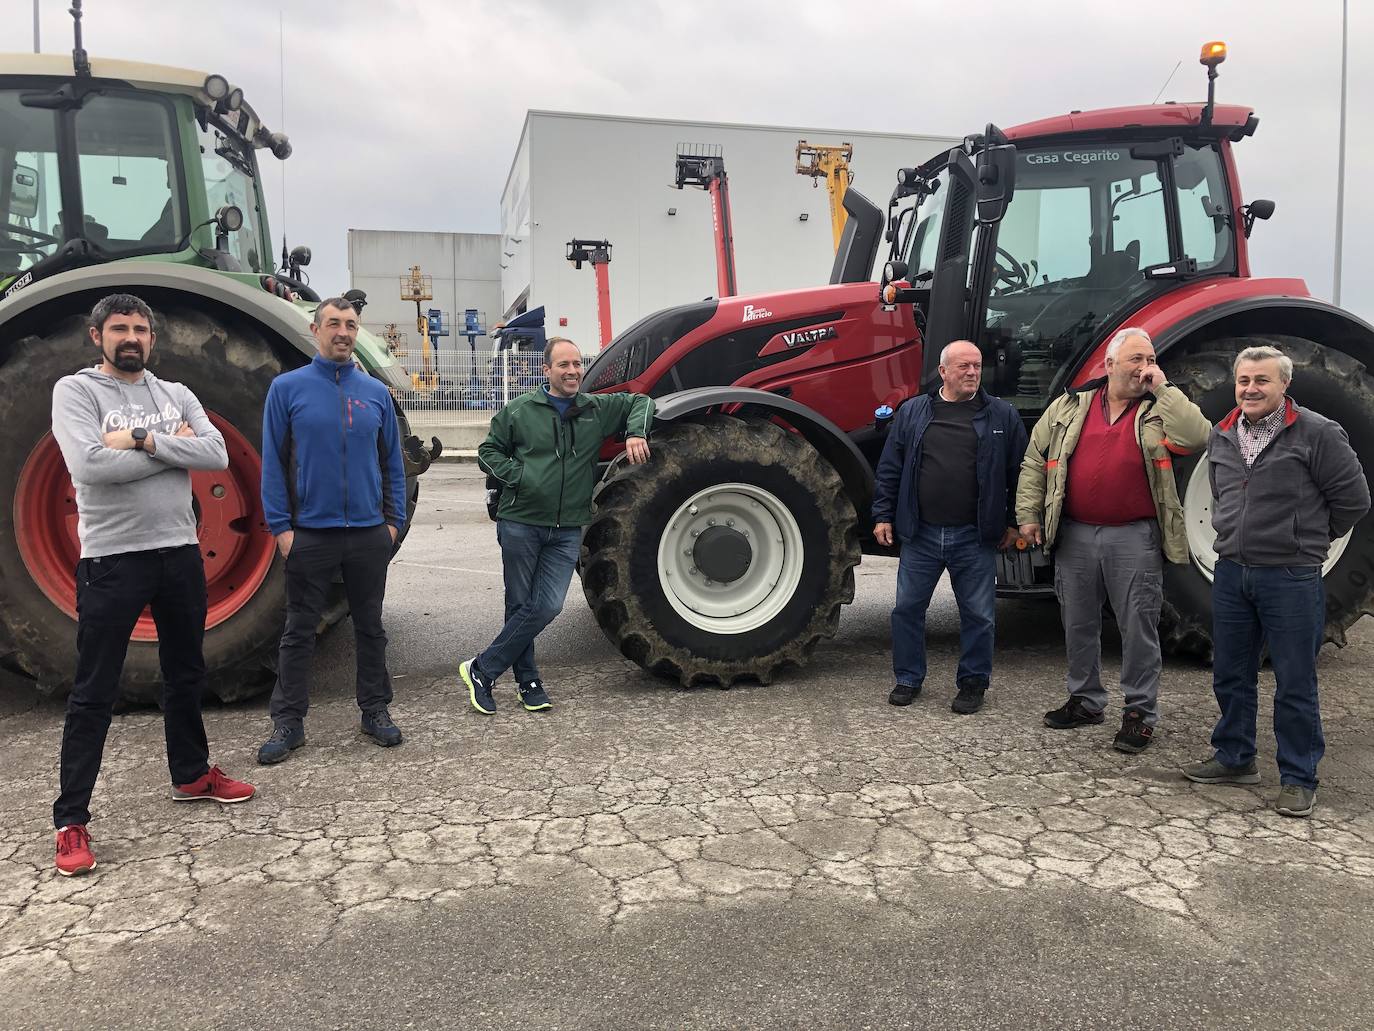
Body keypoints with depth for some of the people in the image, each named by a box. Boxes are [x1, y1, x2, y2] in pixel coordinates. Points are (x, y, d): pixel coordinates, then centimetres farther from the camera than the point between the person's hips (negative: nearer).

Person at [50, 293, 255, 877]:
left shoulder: (176, 395, 9)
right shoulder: (75, 390, -4)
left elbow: (217, 456, -7)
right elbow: (89, 465, -20)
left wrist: (142, 440, -16)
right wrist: (174, 446, -11)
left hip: (180, 552, 5)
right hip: (111, 559, -5)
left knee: (187, 676, 18)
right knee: (93, 694, 1)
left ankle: (192, 775, 36)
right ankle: (71, 821, 11)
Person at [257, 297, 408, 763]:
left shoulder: (375, 392, 6)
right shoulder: (287, 388, -1)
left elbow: (392, 462, 10)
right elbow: (273, 463, -2)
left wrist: (394, 519, 3)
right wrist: (280, 525, -7)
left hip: (369, 533, 2)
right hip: (310, 533, -2)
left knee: (370, 627, 12)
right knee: (299, 631, 6)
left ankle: (375, 711, 24)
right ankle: (288, 722, 17)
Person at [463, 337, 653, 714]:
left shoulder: (597, 409, 7)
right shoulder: (520, 410, -1)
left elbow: (639, 402, 18)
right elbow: (488, 452, 5)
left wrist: (636, 432, -1)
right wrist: (518, 476, -10)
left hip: (567, 530, 2)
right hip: (520, 523, -2)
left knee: (547, 606, -6)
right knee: (520, 605, 6)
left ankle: (483, 669, 8)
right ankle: (527, 681, 22)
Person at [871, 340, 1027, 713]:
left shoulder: (1003, 416, 3)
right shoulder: (913, 412, 4)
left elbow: (1018, 471, 6)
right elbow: (890, 468, 6)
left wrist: (1014, 521, 4)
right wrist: (883, 515, 3)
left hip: (976, 538, -1)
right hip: (921, 534, 1)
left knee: (978, 615, 7)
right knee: (908, 608, 8)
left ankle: (973, 682, 24)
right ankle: (908, 678, 24)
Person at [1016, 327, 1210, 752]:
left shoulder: (1161, 409, 4)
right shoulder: (1071, 405, 8)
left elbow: (1198, 437, -17)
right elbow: (1035, 459, 11)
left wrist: (1162, 389, -11)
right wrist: (1029, 514, 4)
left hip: (1135, 538, -2)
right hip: (1075, 534, 3)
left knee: (1138, 626, 1)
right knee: (1078, 624, 12)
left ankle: (1140, 713, 13)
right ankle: (1085, 700, 28)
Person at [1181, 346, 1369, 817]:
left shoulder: (1317, 433, -9)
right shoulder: (1222, 436, 9)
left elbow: (1352, 499, -4)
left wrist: (1308, 538, 6)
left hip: (1291, 578, -6)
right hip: (1231, 571, 6)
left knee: (1295, 684, 3)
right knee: (1230, 675, 15)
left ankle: (1298, 779, 15)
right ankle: (1235, 758, 31)